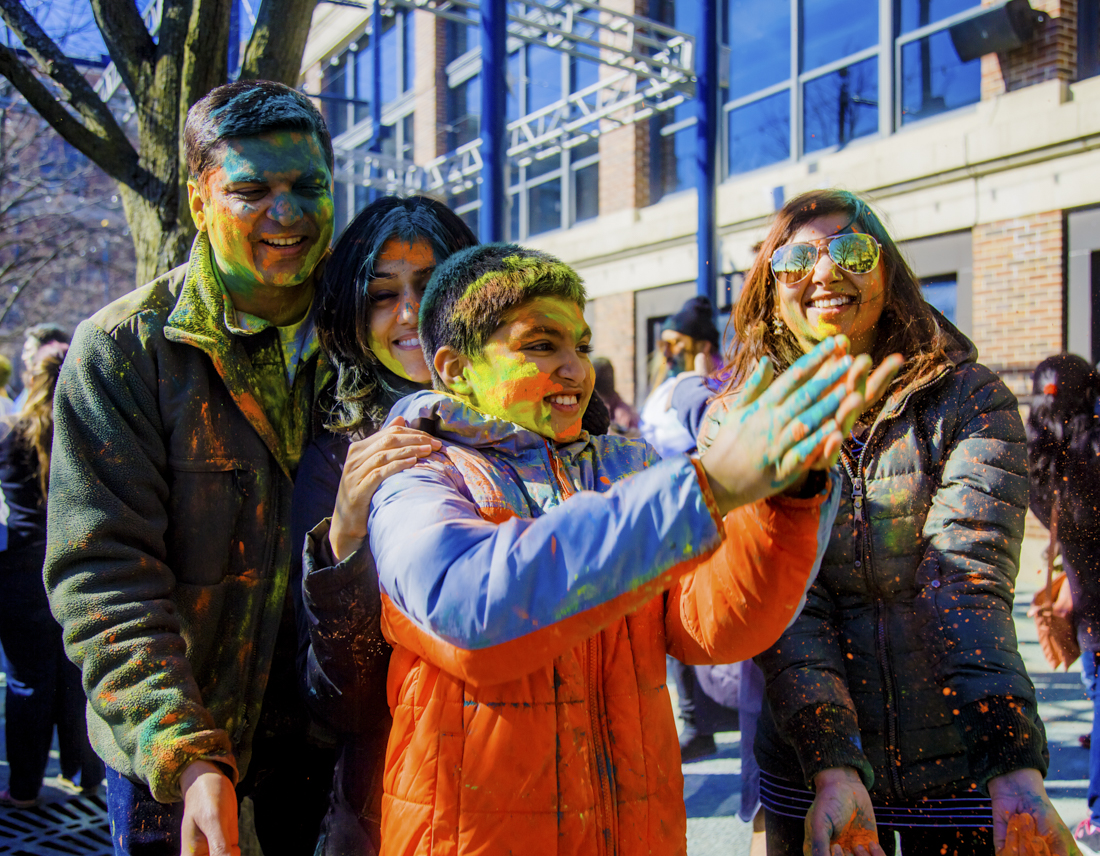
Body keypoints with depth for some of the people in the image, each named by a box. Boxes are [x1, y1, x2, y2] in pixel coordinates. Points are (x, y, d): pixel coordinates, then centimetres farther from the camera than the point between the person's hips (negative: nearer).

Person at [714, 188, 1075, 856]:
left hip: (962, 770, 0)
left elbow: (967, 579, -17)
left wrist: (1014, 765, -29)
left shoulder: (971, 401, -6)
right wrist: (833, 768, -25)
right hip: (809, 772, 1)